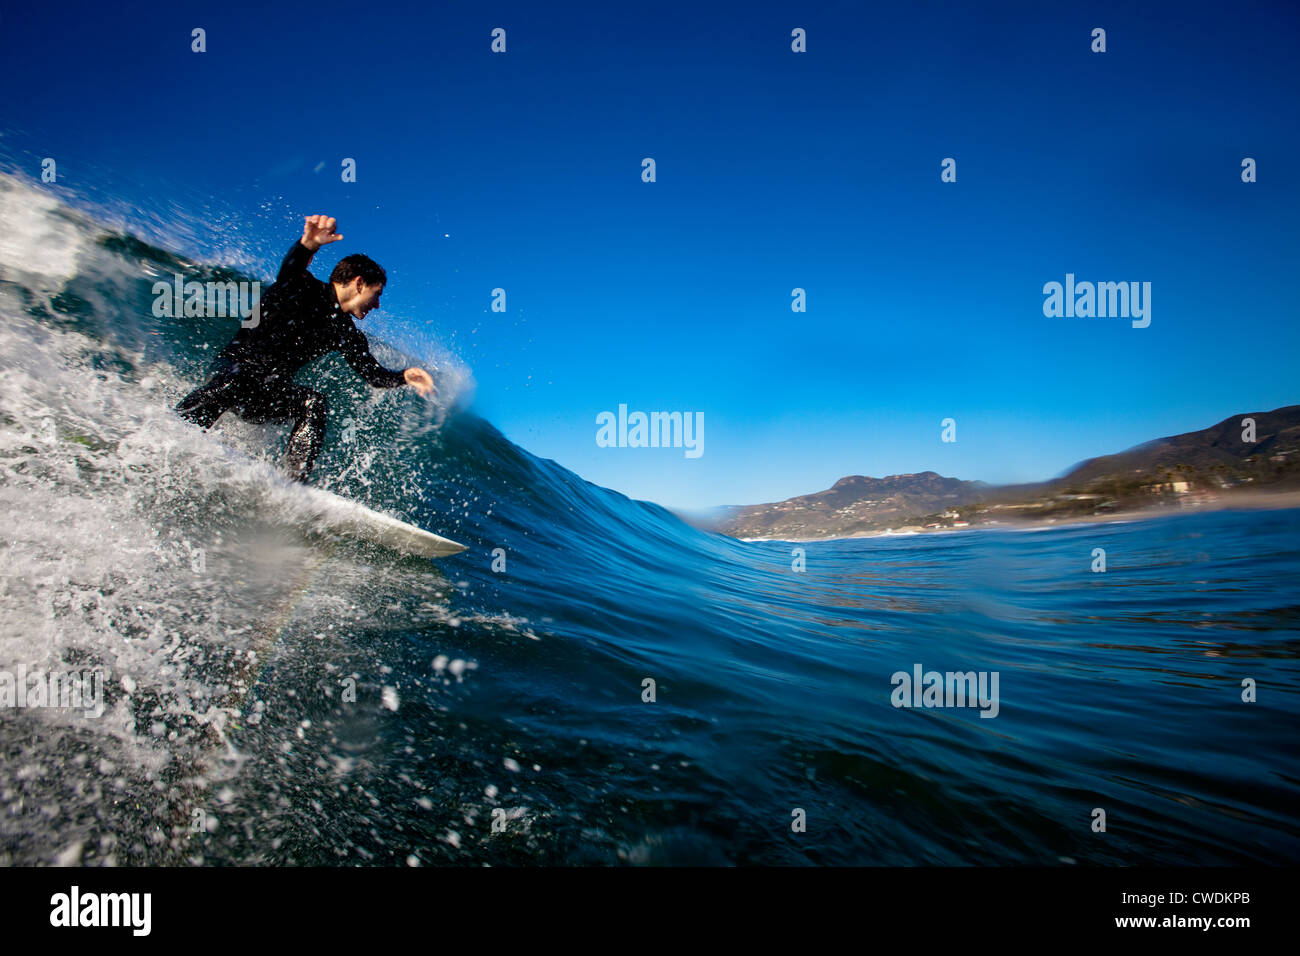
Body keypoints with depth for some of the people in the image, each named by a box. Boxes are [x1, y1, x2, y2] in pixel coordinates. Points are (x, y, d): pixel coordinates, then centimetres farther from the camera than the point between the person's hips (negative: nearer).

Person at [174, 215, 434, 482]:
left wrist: (403, 377, -10)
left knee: (313, 403, -24)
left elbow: (372, 373, 11)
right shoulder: (303, 288, -8)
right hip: (231, 366, -5)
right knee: (237, 379, -38)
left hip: (267, 397, 5)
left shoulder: (346, 334, 10)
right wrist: (309, 244, -54)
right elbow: (290, 267, -30)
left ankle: (292, 483, -29)